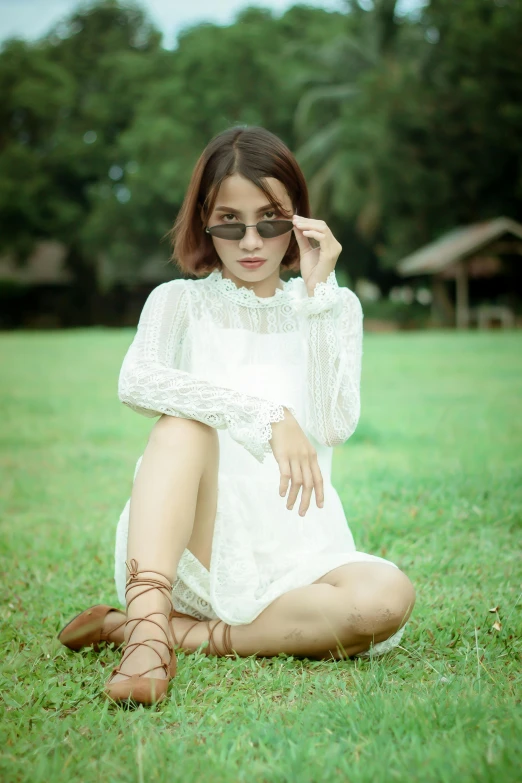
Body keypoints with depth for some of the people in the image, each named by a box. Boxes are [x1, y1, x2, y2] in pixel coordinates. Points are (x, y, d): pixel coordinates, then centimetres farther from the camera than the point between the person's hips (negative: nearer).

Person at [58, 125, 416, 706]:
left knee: (388, 598, -30)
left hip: (293, 554, 1)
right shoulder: (180, 301, 10)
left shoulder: (332, 306, 13)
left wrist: (317, 293, -6)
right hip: (190, 549, -1)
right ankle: (149, 624, -42)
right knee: (185, 423, -30)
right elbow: (136, 381, -14)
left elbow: (337, 425, -4)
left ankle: (184, 634, -23)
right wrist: (268, 415, -22)